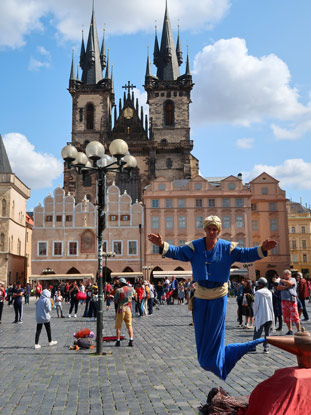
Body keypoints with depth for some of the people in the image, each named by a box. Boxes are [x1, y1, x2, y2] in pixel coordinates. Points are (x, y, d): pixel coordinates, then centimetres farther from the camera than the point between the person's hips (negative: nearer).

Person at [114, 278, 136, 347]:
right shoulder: (131, 289, 4)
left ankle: (118, 341, 8)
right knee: (129, 326, 8)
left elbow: (115, 301, -6)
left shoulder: (119, 290, -10)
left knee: (118, 326, 7)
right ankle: (131, 341, -3)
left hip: (121, 309, -3)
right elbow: (134, 293, 28)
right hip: (128, 309, 3)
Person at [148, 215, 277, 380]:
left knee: (214, 333, 9)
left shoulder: (227, 248, -6)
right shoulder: (195, 247, -6)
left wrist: (262, 249, -28)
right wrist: (162, 245, -33)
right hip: (201, 297, 2)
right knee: (201, 333, 12)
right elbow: (177, 252, -15)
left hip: (218, 298, -2)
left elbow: (245, 254, -11)